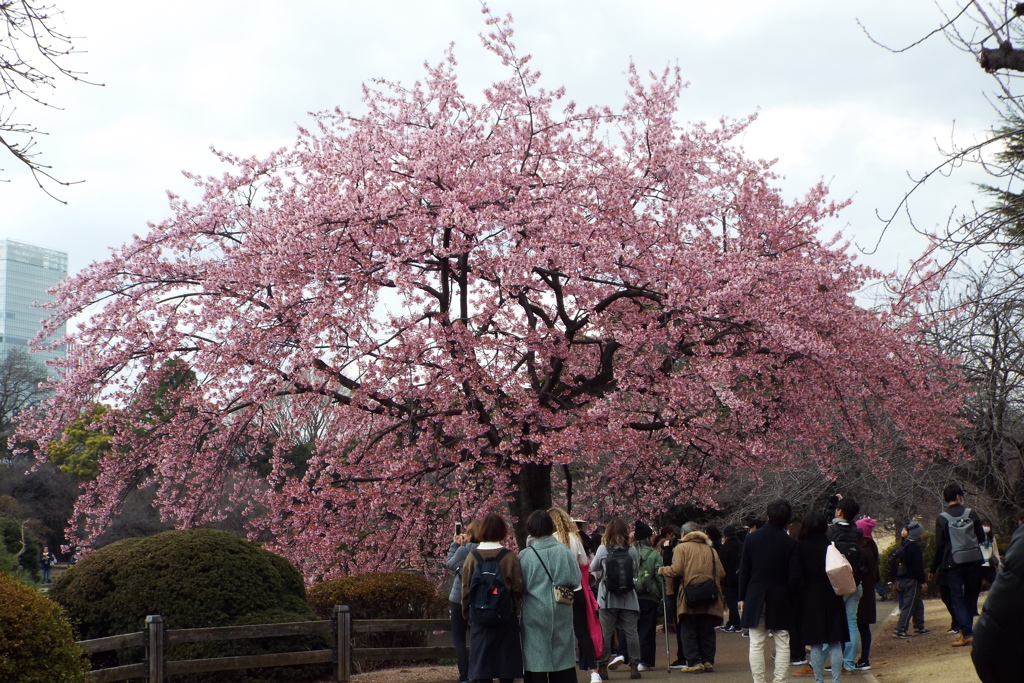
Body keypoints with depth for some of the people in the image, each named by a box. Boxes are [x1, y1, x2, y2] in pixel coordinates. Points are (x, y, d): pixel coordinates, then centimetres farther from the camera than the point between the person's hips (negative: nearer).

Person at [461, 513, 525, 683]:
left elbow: (465, 591, -2)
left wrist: (467, 615, 12)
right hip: (506, 620, -1)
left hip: (480, 621, 1)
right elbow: (518, 590, -6)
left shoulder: (472, 557, -5)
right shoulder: (510, 557, -9)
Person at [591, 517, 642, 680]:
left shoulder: (603, 550, -6)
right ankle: (634, 666, 5)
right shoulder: (632, 550, -3)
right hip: (628, 598, 1)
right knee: (631, 632, 5)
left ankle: (603, 667, 7)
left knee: (605, 633, 4)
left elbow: (592, 568, 8)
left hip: (607, 599, -1)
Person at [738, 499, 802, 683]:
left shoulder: (752, 538, -2)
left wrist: (743, 597, 8)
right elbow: (795, 576, -7)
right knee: (782, 644, 5)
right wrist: (790, 595, 8)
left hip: (755, 599, 1)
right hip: (781, 599, -1)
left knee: (756, 645, 4)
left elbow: (744, 571, 1)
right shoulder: (790, 543, -6)